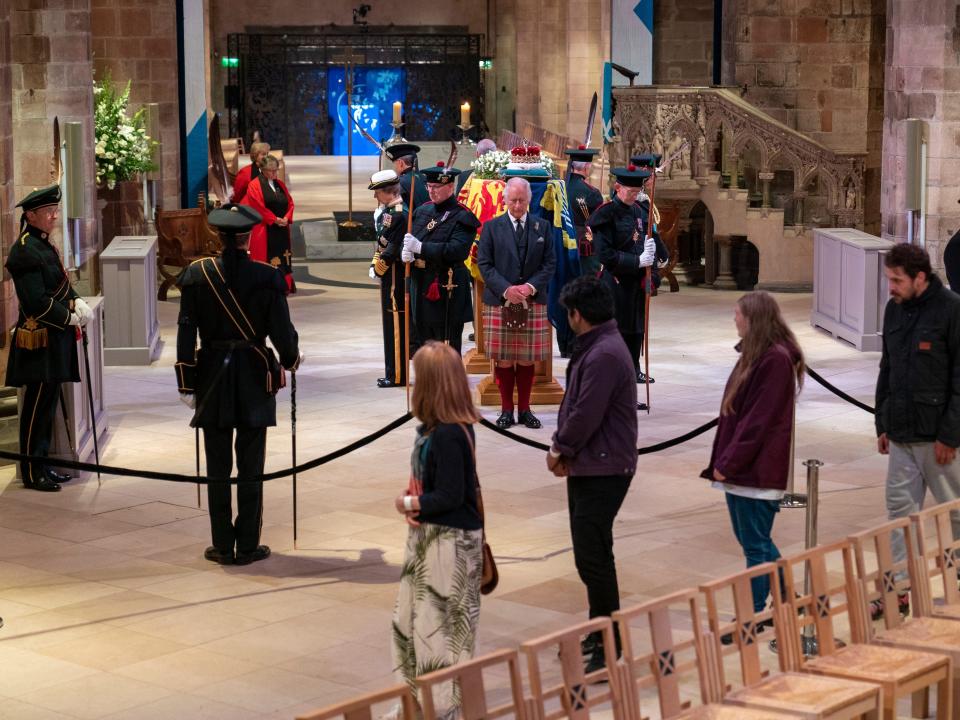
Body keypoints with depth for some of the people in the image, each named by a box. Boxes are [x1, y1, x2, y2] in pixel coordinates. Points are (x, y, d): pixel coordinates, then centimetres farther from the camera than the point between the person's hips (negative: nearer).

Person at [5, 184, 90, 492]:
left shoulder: (45, 246, 13)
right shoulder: (26, 250, -17)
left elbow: (61, 285, 19)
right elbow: (37, 302, -22)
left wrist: (77, 302, -1)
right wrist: (71, 317, -13)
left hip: (55, 339, 10)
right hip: (40, 340, -10)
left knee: (47, 404, 15)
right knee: (38, 406, -3)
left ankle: (42, 465, 23)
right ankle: (32, 472, 4)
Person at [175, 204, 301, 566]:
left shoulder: (198, 274, -5)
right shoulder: (267, 277, -10)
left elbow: (186, 332, -4)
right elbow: (281, 331, -7)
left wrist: (186, 384, 4)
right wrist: (291, 358, 15)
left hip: (213, 377, 1)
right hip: (255, 378, -1)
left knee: (217, 467, 9)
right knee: (251, 466, 6)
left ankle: (223, 546, 13)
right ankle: (248, 546, 10)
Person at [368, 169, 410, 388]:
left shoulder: (398, 214, -19)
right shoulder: (388, 210, 12)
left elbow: (392, 249, -21)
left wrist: (378, 269, -10)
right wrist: (375, 265, 8)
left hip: (394, 278, -10)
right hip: (389, 276, 10)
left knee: (396, 323, -4)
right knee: (392, 323, 14)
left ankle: (397, 376, 2)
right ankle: (393, 372, 22)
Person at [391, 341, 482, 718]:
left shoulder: (448, 436, -23)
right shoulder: (432, 428, 5)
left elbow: (450, 496, -24)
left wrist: (407, 503, -10)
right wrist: (412, 507, -5)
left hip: (450, 541, -10)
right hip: (427, 534, 10)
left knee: (441, 623, 1)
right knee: (409, 616, 17)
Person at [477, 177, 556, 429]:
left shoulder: (543, 227, 7)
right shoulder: (491, 227, 3)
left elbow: (549, 263, 4)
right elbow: (484, 264, -1)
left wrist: (530, 287, -11)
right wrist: (506, 289, -14)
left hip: (532, 302, 1)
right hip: (499, 302, -1)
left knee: (527, 359, 5)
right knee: (503, 359, 2)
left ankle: (525, 409, 14)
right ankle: (506, 409, 11)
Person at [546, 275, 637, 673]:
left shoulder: (604, 355, -21)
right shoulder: (592, 348, 13)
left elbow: (585, 416, -23)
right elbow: (572, 404, 15)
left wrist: (561, 450, -7)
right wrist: (561, 449, 2)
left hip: (604, 471, -11)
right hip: (587, 468, 11)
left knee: (593, 557, -8)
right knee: (589, 554, 18)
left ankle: (609, 648, -1)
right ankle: (599, 631, 31)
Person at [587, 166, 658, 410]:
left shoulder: (637, 211, 13)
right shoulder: (606, 214, -11)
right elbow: (605, 255, -16)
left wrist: (649, 251, -2)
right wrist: (637, 261, -19)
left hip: (635, 286, 8)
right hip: (614, 286, -8)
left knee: (634, 337, 10)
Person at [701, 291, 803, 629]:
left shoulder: (775, 360, -18)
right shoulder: (754, 354, 13)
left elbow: (759, 421, -20)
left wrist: (728, 464, -17)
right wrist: (723, 461, 11)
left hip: (757, 472, -10)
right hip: (742, 470, 10)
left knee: (756, 546, 0)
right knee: (755, 541, 18)